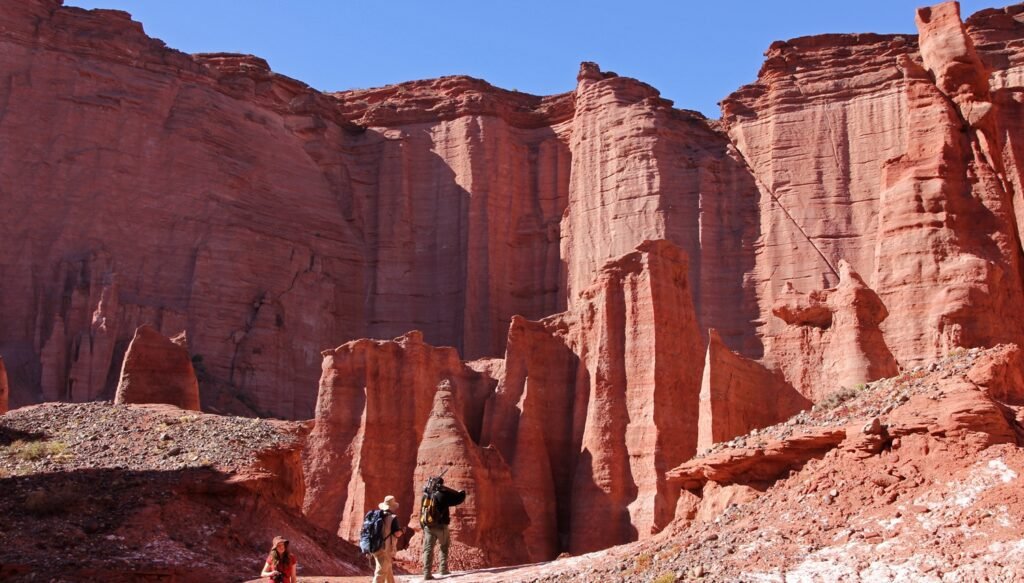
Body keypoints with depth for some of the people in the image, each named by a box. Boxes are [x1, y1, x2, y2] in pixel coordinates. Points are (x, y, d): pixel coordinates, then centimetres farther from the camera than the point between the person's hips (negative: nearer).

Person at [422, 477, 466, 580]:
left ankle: (427, 573, -9)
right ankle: (443, 568, 15)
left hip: (428, 526, 3)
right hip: (441, 526, -3)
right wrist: (462, 492, 17)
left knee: (428, 549, 1)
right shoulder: (443, 495, -9)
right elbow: (459, 498, -2)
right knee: (444, 547, 21)